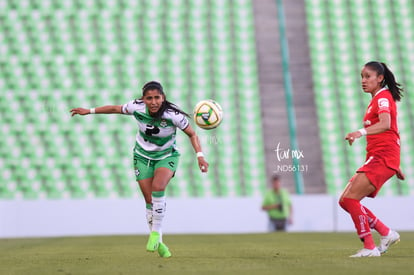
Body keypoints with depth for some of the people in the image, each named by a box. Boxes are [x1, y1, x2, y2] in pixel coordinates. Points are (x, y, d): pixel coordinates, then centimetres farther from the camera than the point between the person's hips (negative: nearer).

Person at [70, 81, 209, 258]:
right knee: (150, 201, -2)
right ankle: (158, 243, 12)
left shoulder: (174, 115, -26)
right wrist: (89, 111, 4)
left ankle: (156, 232, -14)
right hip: (143, 157, 2)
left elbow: (192, 134, -11)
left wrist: (200, 156, -23)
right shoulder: (136, 107, -20)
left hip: (167, 156, -2)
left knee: (158, 188, -29)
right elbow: (116, 109, 0)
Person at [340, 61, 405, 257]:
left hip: (383, 159, -10)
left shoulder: (383, 97, -8)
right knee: (345, 201, 4)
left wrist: (361, 132, -44)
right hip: (375, 158, 10)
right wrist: (395, 166, 31)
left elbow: (385, 124, -28)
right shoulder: (377, 100, 22)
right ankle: (387, 233, 13)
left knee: (350, 198, -17)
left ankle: (370, 247, -12)